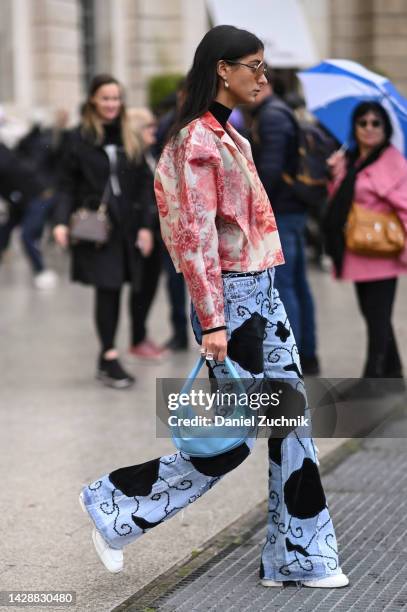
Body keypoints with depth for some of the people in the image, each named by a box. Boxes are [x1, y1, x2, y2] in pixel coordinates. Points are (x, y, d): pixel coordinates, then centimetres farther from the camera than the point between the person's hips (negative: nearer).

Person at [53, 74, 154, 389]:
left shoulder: (129, 138, 10)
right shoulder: (80, 138, 1)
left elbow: (144, 183, 9)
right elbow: (67, 184, 1)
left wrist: (145, 226, 2)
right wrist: (62, 221, -12)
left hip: (126, 226, 3)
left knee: (113, 289, 3)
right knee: (107, 289, -8)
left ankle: (107, 357, 11)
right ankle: (110, 358, -4)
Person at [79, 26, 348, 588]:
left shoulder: (230, 137, 14)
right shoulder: (198, 140, -14)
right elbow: (197, 236, -18)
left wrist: (259, 298, 19)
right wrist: (213, 322, -20)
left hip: (263, 292, 9)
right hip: (232, 296, -9)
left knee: (291, 424, 7)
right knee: (234, 440, -4)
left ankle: (299, 558, 13)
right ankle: (112, 507, 9)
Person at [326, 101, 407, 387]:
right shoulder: (346, 162, 14)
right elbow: (337, 201, 25)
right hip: (356, 253, 7)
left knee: (377, 315, -5)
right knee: (373, 313, 14)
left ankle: (373, 374, -2)